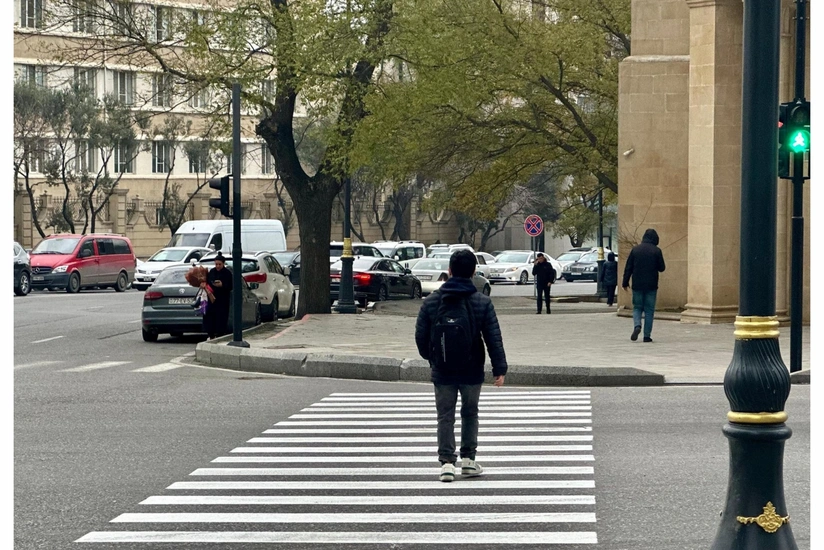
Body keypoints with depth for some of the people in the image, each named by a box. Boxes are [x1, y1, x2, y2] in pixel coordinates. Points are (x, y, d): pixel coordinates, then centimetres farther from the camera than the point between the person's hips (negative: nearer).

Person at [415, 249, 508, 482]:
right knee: (470, 413, 17)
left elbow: (420, 335, 2)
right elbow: (494, 338, -6)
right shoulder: (482, 302, -6)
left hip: (442, 371, 0)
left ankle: (447, 461, -3)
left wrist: (430, 358, 20)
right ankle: (468, 458, 17)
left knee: (445, 416, 6)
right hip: (472, 371, 0)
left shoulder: (431, 301, -3)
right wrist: (499, 368, -1)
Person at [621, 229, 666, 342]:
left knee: (637, 307, 13)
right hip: (651, 286, -1)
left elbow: (628, 268, 2)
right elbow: (662, 268, -2)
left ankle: (637, 326, -14)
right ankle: (647, 335, 3)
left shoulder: (635, 249, 0)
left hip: (637, 285, 1)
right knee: (649, 310, 5)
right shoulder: (656, 251, -6)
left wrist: (625, 282, 10)